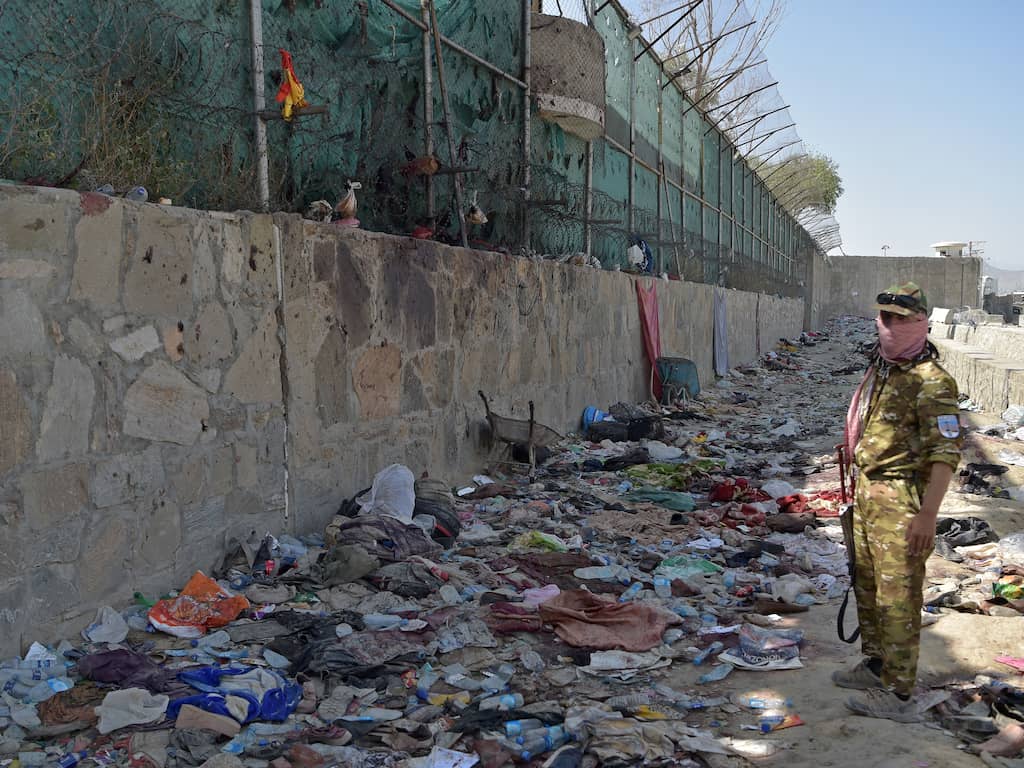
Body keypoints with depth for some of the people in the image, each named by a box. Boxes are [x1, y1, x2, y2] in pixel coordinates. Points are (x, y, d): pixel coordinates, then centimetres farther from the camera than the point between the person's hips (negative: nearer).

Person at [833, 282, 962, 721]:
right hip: (869, 491, 10)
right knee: (867, 584, 20)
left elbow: (946, 451, -21)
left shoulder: (930, 382, -17)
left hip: (902, 498, -10)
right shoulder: (879, 370, 12)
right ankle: (876, 665, 37)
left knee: (898, 595, -3)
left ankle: (900, 694, 6)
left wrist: (927, 514, -26)